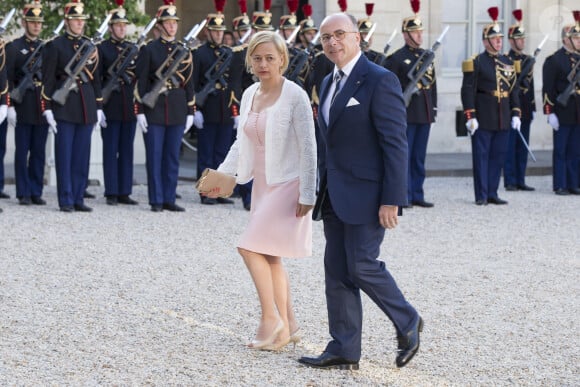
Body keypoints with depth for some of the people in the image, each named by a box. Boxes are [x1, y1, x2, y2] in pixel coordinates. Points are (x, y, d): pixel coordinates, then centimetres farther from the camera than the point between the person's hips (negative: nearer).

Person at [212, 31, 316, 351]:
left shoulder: (295, 96, -14)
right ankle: (287, 326, 19)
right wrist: (222, 173, 3)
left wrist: (307, 195, -17)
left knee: (250, 247, -14)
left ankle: (271, 319, -5)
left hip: (287, 184, -8)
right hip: (262, 185, 8)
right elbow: (242, 142, 16)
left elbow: (308, 148, -14)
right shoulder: (249, 94, 7)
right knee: (270, 257, 10)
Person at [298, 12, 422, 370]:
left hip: (366, 193, -8)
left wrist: (391, 200, -20)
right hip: (335, 194, 8)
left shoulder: (380, 81, -12)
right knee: (337, 272, 6)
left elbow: (395, 144, -16)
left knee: (362, 266, -8)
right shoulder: (329, 83, 15)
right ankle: (344, 351, 11)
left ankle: (408, 323, 14)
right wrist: (324, 190, 16)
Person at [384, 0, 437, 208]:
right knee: (404, 155, -3)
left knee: (419, 157, 10)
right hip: (406, 113, -6)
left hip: (425, 113, 7)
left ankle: (417, 195, 14)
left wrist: (434, 108, 16)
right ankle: (403, 196, 0)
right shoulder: (396, 58, -5)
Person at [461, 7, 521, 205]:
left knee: (498, 156, 7)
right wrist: (470, 117, -15)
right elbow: (468, 91, -9)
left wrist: (516, 113, 7)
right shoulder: (476, 63, -5)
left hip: (502, 119, 6)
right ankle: (481, 195, 3)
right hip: (483, 119, -5)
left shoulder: (507, 62, 12)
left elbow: (514, 90, 15)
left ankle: (492, 194, 14)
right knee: (481, 156, -1)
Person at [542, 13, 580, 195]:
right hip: (563, 114, -5)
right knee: (561, 151, 1)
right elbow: (548, 89, -10)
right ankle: (560, 185, 6)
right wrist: (550, 113, -15)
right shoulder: (554, 60, -6)